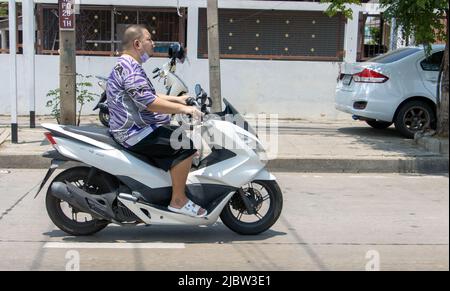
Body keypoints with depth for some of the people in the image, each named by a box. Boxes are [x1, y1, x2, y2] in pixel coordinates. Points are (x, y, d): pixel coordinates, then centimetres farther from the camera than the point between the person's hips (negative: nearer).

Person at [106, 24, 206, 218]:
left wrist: (177, 99, 20)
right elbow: (150, 103, -27)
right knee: (185, 146, -20)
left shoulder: (127, 65, 18)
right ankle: (178, 200, -13)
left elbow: (150, 96, 26)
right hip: (135, 133, -12)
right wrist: (182, 109, -24)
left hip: (135, 128, 12)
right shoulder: (129, 68, -18)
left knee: (183, 135, 22)